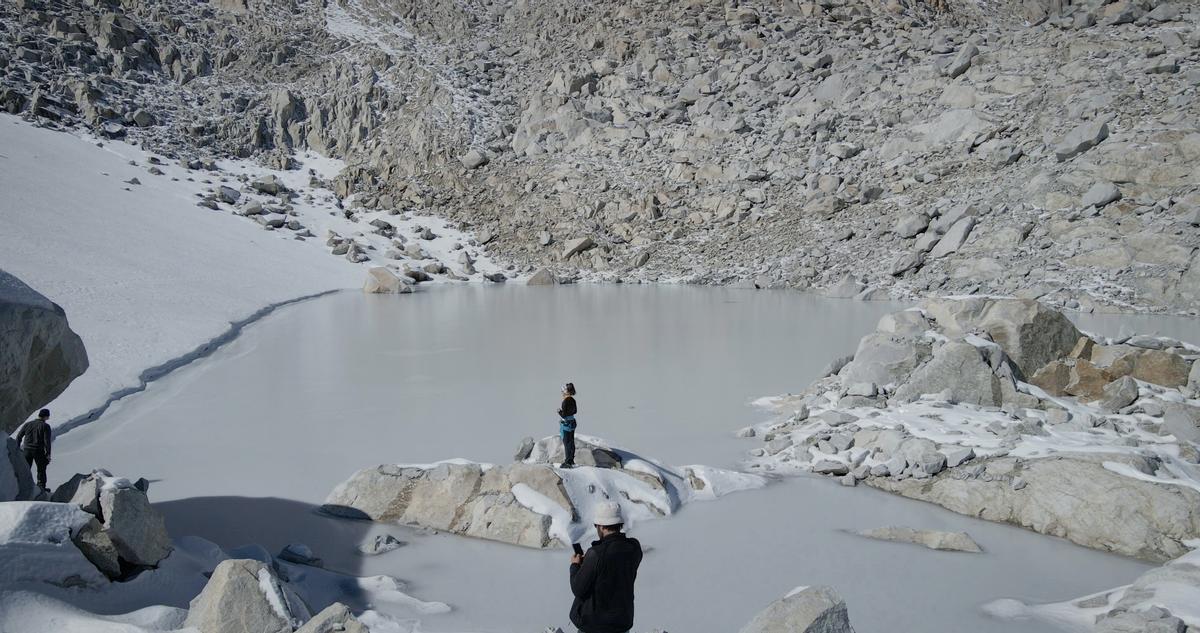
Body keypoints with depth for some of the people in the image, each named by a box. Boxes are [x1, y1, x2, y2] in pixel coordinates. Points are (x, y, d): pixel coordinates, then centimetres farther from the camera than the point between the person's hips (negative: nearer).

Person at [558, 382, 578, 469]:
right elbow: (575, 411, 16)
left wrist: (559, 411, -5)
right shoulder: (572, 400, 3)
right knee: (571, 442, 17)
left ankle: (568, 462, 3)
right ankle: (571, 460, 29)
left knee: (567, 443, -1)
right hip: (572, 422, 9)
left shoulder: (565, 401, -22)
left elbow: (563, 414, -22)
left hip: (566, 424, -9)